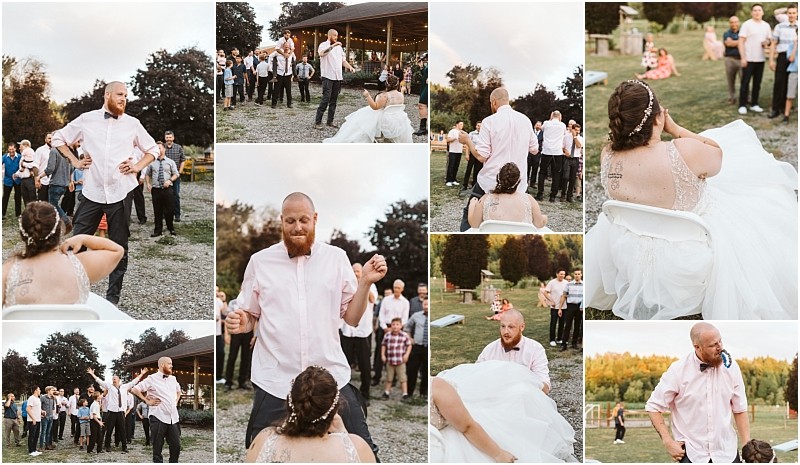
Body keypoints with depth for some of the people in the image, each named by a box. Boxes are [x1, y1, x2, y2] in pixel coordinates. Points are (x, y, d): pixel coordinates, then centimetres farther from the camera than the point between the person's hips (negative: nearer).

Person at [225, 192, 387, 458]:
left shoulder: (336, 257, 6)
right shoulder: (260, 261, 5)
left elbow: (352, 318, 7)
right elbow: (250, 318, 13)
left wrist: (366, 282, -7)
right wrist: (239, 324, -9)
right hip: (276, 380, 0)